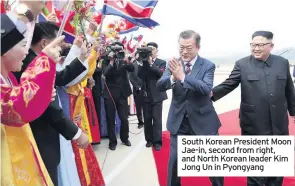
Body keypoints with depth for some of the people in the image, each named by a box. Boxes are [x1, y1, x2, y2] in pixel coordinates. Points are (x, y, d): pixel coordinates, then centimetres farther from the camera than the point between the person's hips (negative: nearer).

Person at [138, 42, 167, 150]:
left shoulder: (161, 62, 3)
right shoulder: (143, 62, 7)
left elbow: (161, 73, -16)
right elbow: (139, 75, -7)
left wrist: (151, 63, -19)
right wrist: (144, 62, -15)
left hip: (157, 95, -2)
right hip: (146, 95, 3)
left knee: (157, 119, -3)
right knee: (147, 119, 8)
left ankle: (157, 141, 3)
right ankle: (149, 139, 19)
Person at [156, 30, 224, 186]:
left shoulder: (208, 66, -9)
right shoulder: (173, 64, -2)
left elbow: (206, 88, -25)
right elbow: (160, 86, -13)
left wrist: (183, 77, -37)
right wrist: (172, 78, -34)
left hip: (203, 121, -1)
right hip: (178, 122, 2)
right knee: (174, 160, 9)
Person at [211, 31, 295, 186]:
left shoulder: (283, 63, 3)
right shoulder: (242, 64, -6)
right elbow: (229, 85, -12)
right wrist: (212, 93, -30)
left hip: (279, 124, 4)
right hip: (254, 124, -3)